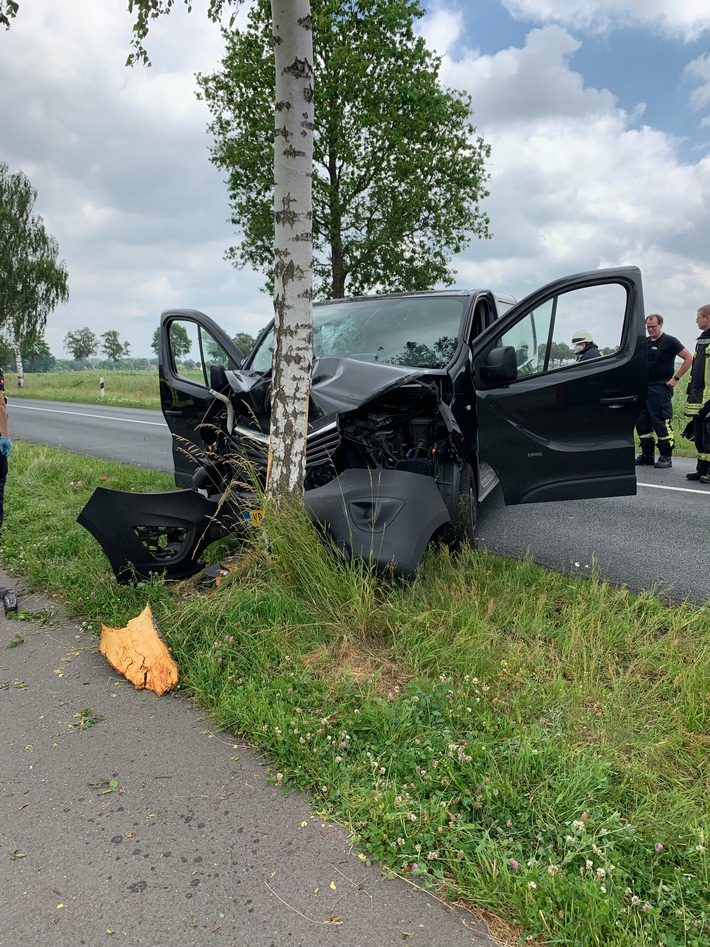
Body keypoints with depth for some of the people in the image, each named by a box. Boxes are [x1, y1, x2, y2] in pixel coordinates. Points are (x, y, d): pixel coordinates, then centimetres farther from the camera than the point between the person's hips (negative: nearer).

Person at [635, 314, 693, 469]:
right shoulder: (644, 343, 15)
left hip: (661, 388, -7)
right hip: (643, 388, 7)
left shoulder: (669, 341, -4)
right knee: (642, 423, 7)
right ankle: (647, 455, 17)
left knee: (662, 423, -8)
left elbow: (689, 358, -7)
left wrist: (676, 378, -10)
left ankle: (666, 457, -2)